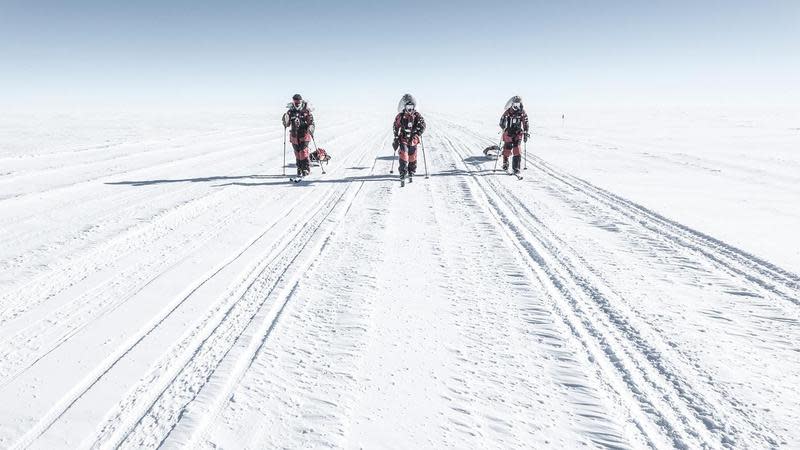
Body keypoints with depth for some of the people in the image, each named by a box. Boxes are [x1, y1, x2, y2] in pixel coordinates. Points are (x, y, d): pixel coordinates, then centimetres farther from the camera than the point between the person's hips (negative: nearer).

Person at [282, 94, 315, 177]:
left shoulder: (306, 112, -2)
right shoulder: (290, 112, 6)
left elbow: (311, 123, -2)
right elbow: (286, 124, 6)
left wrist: (310, 129, -22)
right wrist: (285, 119, -15)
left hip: (304, 136, -3)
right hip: (294, 136, 3)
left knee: (303, 152, -12)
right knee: (297, 154, 7)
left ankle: (306, 169, -2)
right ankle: (299, 169, 17)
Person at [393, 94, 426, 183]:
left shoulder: (417, 115, -1)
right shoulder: (400, 116, -1)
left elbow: (422, 126, -6)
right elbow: (396, 128, 7)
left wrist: (416, 134, -20)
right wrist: (396, 140, 7)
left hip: (413, 140, 2)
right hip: (403, 140, -1)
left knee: (412, 158, 11)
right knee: (403, 156, -15)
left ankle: (411, 173, 33)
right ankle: (403, 175, -14)